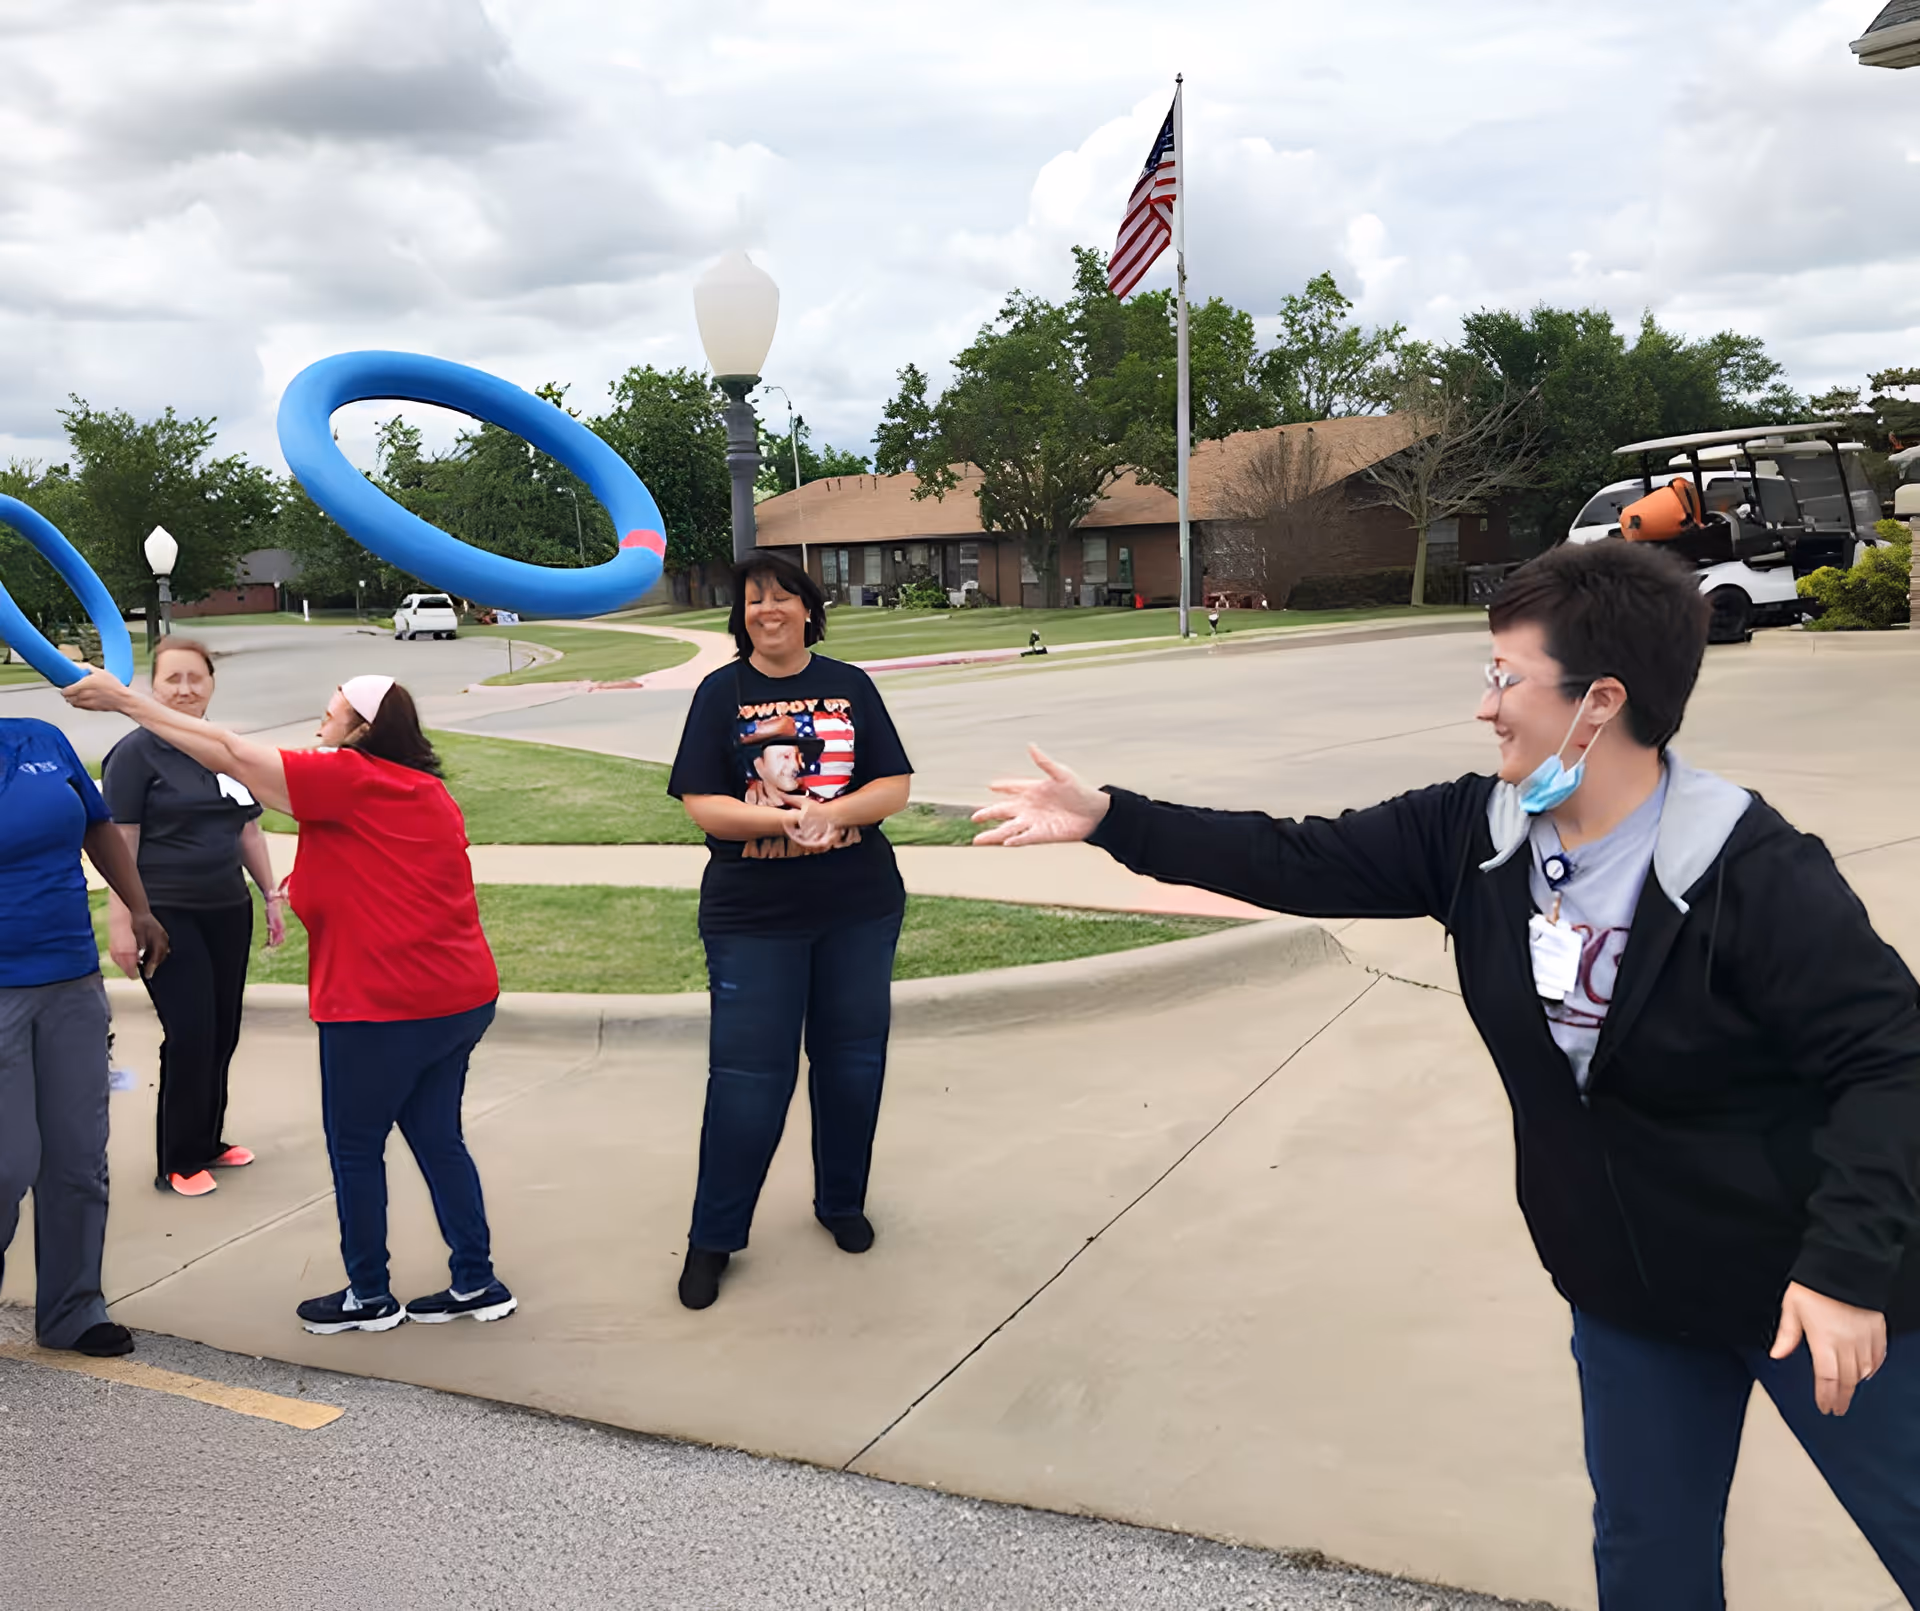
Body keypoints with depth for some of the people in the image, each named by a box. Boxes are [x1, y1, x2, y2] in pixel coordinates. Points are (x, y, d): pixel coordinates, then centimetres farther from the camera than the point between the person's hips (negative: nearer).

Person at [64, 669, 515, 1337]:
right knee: (436, 1137, 16)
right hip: (462, 998, 8)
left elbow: (228, 753, -12)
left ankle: (368, 1294, 22)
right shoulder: (428, 791, 12)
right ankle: (476, 1282, 21)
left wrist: (125, 700, -6)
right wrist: (318, 887, 16)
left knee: (355, 1147, 9)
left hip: (382, 1008, -8)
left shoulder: (347, 778, -12)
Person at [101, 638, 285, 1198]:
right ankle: (177, 1162, 9)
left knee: (222, 1034, 9)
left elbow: (248, 830, 17)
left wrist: (271, 895, 16)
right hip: (167, 916, -6)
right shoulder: (136, 752, -8)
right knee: (190, 1036, -5)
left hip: (227, 911, 6)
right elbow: (120, 843, -11)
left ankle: (207, 1141, 24)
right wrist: (121, 922, -15)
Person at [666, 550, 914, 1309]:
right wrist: (784, 820, -23)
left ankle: (842, 1202, 33)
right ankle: (713, 1238, 14)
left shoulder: (850, 686, 5)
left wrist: (833, 813, -19)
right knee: (747, 1074, 0)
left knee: (852, 1061, 12)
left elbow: (894, 787, 0)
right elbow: (702, 805, -7)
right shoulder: (722, 692, 0)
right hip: (752, 918, -2)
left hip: (858, 910, 2)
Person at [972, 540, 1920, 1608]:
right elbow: (1294, 865, -6)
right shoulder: (1476, 833, -8)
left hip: (1816, 1300, -5)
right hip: (1630, 1298, 5)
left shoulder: (1754, 872, -23)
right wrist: (1109, 820, -8)